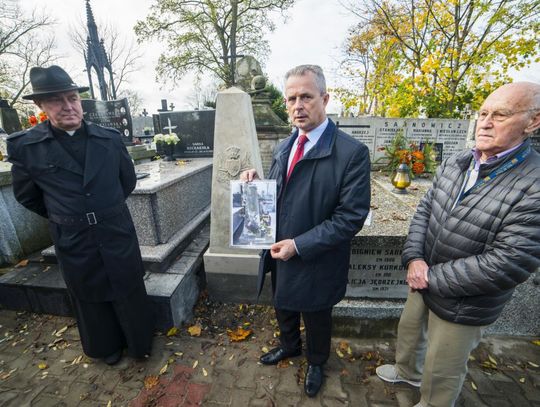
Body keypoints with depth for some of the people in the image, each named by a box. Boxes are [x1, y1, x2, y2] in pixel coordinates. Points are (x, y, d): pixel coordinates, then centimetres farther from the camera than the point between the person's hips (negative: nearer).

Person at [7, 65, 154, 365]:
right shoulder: (24, 146, -8)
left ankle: (139, 341, 42)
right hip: (73, 241, 0)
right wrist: (63, 220, 11)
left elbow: (128, 180, 8)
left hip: (118, 233, 0)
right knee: (91, 299, 20)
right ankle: (108, 346, 47)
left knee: (129, 292, 16)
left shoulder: (109, 138, -6)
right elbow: (26, 195, 7)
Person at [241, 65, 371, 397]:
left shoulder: (352, 153, -20)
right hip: (280, 254, 6)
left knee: (316, 319, 23)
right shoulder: (283, 149, 2)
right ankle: (289, 346, 62)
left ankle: (316, 362, 56)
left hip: (316, 262, -5)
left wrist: (298, 245, -24)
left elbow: (351, 217, -22)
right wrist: (256, 184, -12)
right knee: (284, 309, 29)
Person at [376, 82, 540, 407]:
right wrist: (414, 258, -14)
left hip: (463, 305, -6)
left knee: (441, 371, 18)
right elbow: (425, 209, 0)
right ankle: (407, 372, 61)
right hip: (424, 282, 6)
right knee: (409, 330, 30)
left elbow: (507, 264, -26)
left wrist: (432, 277, -19)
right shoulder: (456, 163, -3)